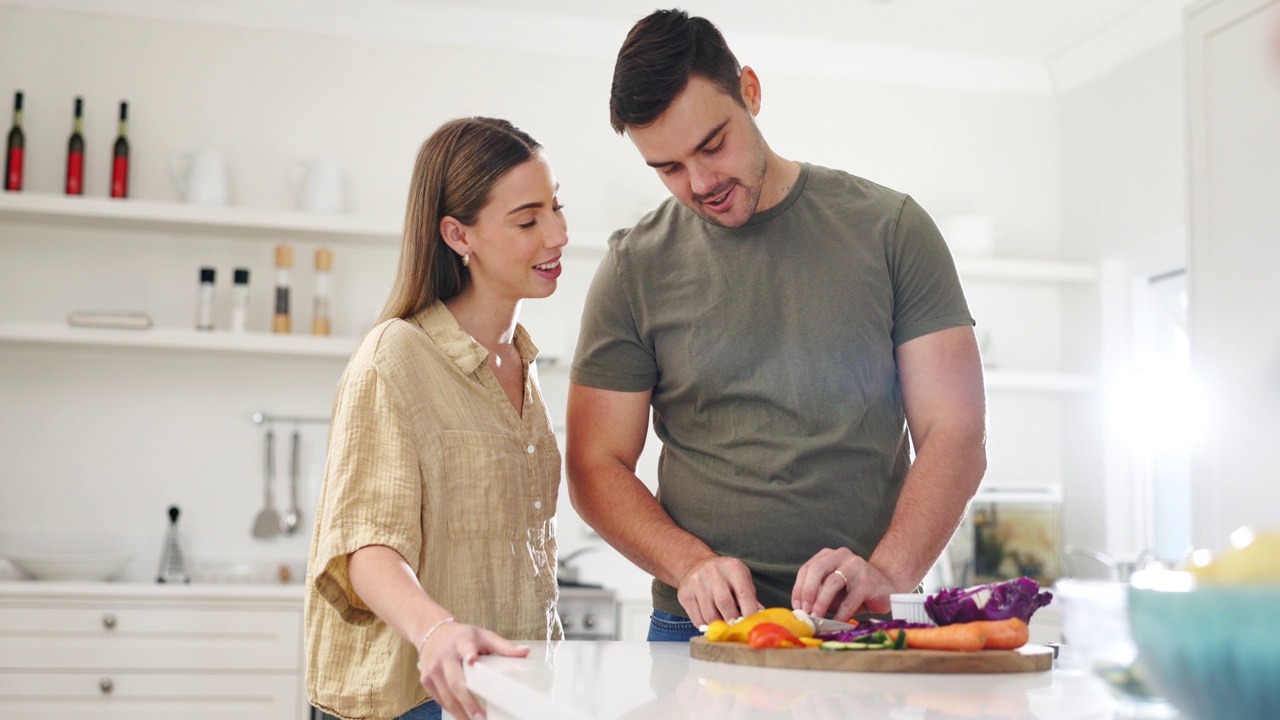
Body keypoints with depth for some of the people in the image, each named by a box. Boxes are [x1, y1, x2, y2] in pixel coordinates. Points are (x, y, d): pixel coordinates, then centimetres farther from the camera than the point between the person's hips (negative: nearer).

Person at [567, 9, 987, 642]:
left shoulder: (889, 228, 5)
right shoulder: (635, 269, 6)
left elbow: (955, 436, 1)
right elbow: (596, 465, 6)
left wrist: (886, 575, -15)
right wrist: (692, 565, -12)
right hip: (701, 631, 0)